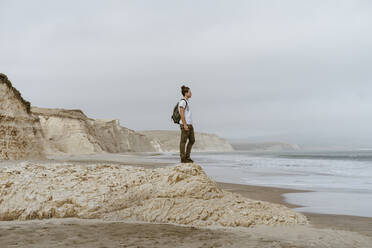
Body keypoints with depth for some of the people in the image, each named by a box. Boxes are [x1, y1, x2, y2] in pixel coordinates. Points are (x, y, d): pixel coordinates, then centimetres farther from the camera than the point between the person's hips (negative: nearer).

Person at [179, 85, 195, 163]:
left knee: (192, 140, 11)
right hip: (185, 124, -10)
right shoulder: (182, 101, -12)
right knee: (183, 141, -3)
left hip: (189, 124, 10)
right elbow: (181, 114, -18)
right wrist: (185, 125, -22)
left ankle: (187, 156, 18)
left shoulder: (187, 101, 17)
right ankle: (183, 158, 3)